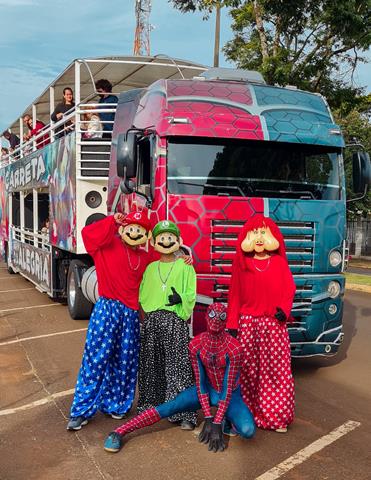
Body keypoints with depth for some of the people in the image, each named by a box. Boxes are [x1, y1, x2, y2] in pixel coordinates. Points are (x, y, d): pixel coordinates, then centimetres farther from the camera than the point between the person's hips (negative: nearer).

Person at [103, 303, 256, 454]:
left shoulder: (234, 348, -25)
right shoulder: (196, 344, -16)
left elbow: (228, 388, -23)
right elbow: (200, 382, -12)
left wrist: (217, 424, -26)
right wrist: (208, 418, -18)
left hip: (229, 394, -2)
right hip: (206, 390, 2)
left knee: (248, 431, -29)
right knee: (169, 407, -19)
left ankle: (225, 422, 2)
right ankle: (119, 433, -17)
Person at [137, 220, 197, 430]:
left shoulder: (185, 267, 2)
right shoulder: (151, 268, 14)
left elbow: (191, 294, -3)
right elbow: (142, 294, 16)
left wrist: (181, 298, -22)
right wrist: (144, 312, 3)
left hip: (175, 320, -4)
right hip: (152, 320, 4)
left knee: (178, 366, -7)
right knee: (152, 365, 11)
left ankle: (184, 413, -3)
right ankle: (151, 405, 26)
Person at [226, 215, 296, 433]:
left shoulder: (279, 262, 7)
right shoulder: (242, 264, 6)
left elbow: (289, 289, 5)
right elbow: (235, 295, 5)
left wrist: (283, 309, -14)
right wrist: (232, 324, 0)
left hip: (274, 324, 0)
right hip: (247, 323, 0)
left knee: (276, 368, -1)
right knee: (247, 370, 3)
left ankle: (277, 416, 10)